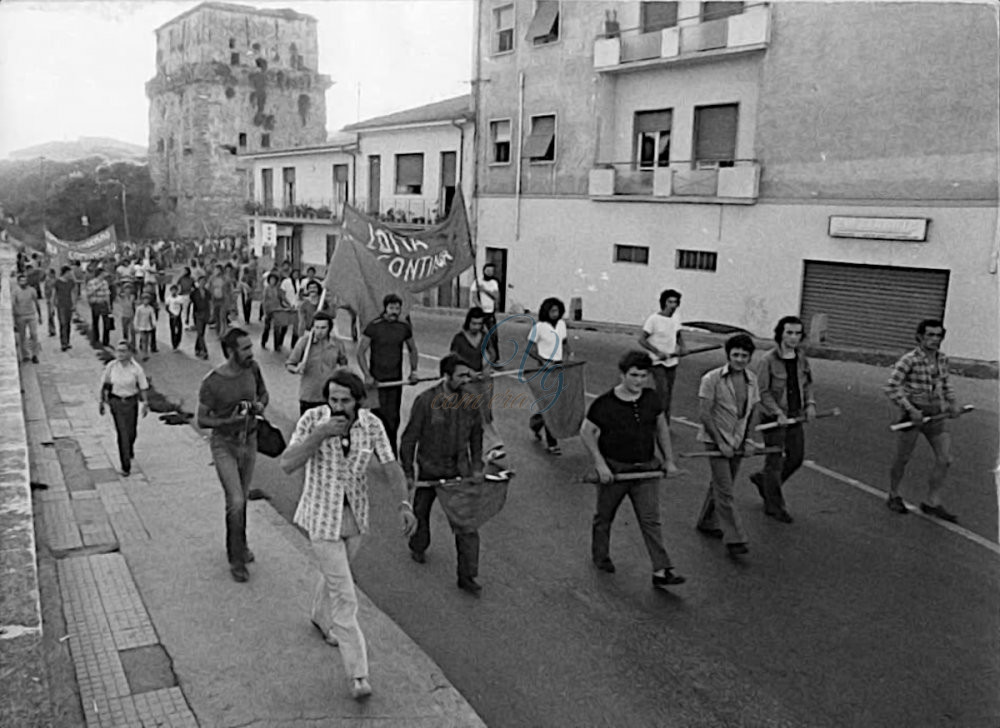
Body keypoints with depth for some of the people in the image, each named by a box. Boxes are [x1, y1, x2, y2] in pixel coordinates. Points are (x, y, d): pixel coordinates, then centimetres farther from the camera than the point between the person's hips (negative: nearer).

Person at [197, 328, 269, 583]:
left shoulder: (252, 368, -7)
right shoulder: (212, 382, -20)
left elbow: (263, 393, 11)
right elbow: (201, 419, -12)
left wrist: (260, 405, -11)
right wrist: (229, 421, -28)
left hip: (249, 441, 5)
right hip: (224, 444, -5)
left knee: (241, 498, 17)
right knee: (236, 502, -11)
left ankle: (237, 545, 38)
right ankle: (237, 559, 5)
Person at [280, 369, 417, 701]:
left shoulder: (372, 424, -12)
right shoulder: (312, 419, -19)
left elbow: (390, 467, -14)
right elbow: (287, 465, -25)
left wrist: (405, 505, -30)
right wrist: (320, 434, -36)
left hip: (355, 513, 4)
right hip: (321, 516, -4)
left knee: (336, 572, 29)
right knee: (344, 596, -6)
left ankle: (322, 618, 60)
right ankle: (358, 675, 3)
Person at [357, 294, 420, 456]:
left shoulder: (404, 327, 5)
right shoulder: (373, 326, -7)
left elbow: (412, 350, 19)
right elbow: (360, 352, -5)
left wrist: (413, 371, 8)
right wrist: (367, 375, -13)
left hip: (396, 381, 3)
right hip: (376, 381, -3)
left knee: (393, 418, 4)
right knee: (379, 418, -6)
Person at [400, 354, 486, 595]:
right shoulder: (426, 401, -17)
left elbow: (476, 435, 10)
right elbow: (409, 438, -10)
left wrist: (477, 467, 5)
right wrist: (408, 473, -9)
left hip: (459, 471, 2)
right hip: (429, 470, -2)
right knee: (421, 512, 20)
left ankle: (467, 576, 5)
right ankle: (418, 547, 51)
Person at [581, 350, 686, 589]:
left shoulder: (651, 399, -1)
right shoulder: (605, 403, -15)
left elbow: (661, 428, 13)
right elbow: (586, 432, -8)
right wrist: (600, 464, -14)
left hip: (646, 469, 3)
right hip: (613, 470, -3)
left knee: (651, 519, -2)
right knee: (604, 516, 15)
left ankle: (661, 571, -1)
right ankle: (600, 556, 38)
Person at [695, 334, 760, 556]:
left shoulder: (752, 380, 3)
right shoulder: (712, 379, -15)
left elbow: (751, 412, 13)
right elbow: (704, 414, -15)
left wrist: (748, 440, 4)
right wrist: (720, 443, -16)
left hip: (737, 443, 6)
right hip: (717, 441, -6)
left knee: (721, 486, 18)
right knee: (724, 491, -7)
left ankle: (707, 523, 36)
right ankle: (734, 539, -4)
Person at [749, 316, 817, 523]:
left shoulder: (801, 358, 4)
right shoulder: (768, 360, -15)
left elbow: (807, 384, 17)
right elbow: (763, 392, -14)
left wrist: (810, 403, 0)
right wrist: (778, 413, -20)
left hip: (795, 417, 6)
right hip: (773, 418, -6)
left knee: (796, 458, 14)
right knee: (775, 461, 1)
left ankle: (762, 478, 37)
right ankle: (774, 506, 15)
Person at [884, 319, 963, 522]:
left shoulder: (941, 358, 3)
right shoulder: (909, 360, -17)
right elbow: (891, 389, -18)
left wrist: (953, 403, 5)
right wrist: (911, 410, -21)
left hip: (936, 414, 6)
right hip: (913, 414, -5)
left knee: (945, 458, 0)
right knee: (902, 458, 9)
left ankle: (932, 503, 12)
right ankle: (894, 496, 30)